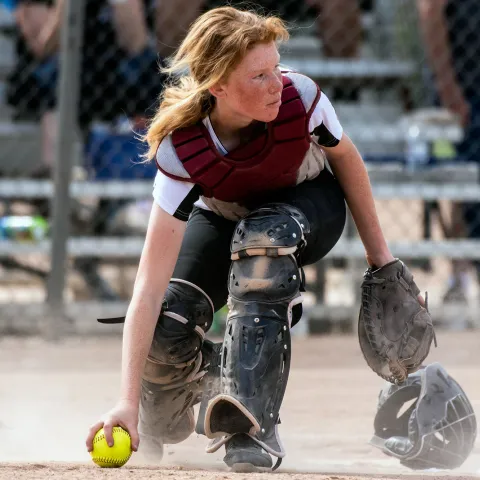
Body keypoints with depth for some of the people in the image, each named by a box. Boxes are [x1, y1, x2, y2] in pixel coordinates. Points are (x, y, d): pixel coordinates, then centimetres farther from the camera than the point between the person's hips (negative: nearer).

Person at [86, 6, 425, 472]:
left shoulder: (300, 98, -34)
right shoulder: (181, 151, -36)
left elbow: (344, 157, -8)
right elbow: (149, 288, -40)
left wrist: (379, 253, -1)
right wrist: (128, 400, -47)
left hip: (310, 205, 0)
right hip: (221, 218, 0)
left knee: (262, 232, -36)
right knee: (164, 331, -22)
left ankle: (253, 425, -38)